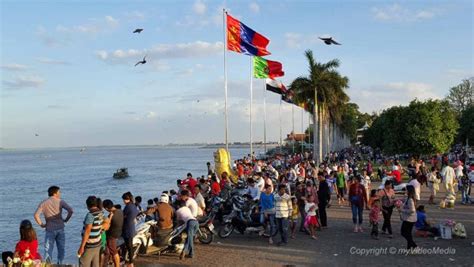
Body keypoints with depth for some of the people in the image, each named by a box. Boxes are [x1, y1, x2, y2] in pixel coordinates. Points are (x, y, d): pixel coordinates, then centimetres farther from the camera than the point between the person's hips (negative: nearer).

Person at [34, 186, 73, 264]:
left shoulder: (43, 203, 3)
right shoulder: (60, 201, -1)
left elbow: (36, 215, -9)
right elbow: (70, 210, -13)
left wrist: (41, 224, 2)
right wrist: (66, 220, 0)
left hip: (50, 229, 0)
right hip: (60, 228, 0)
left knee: (48, 249, 4)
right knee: (61, 248, 13)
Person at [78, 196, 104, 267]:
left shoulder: (90, 215, -20)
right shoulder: (100, 213, 3)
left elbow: (87, 232, -21)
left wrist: (82, 246, -18)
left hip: (89, 246, -8)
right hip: (97, 244, 8)